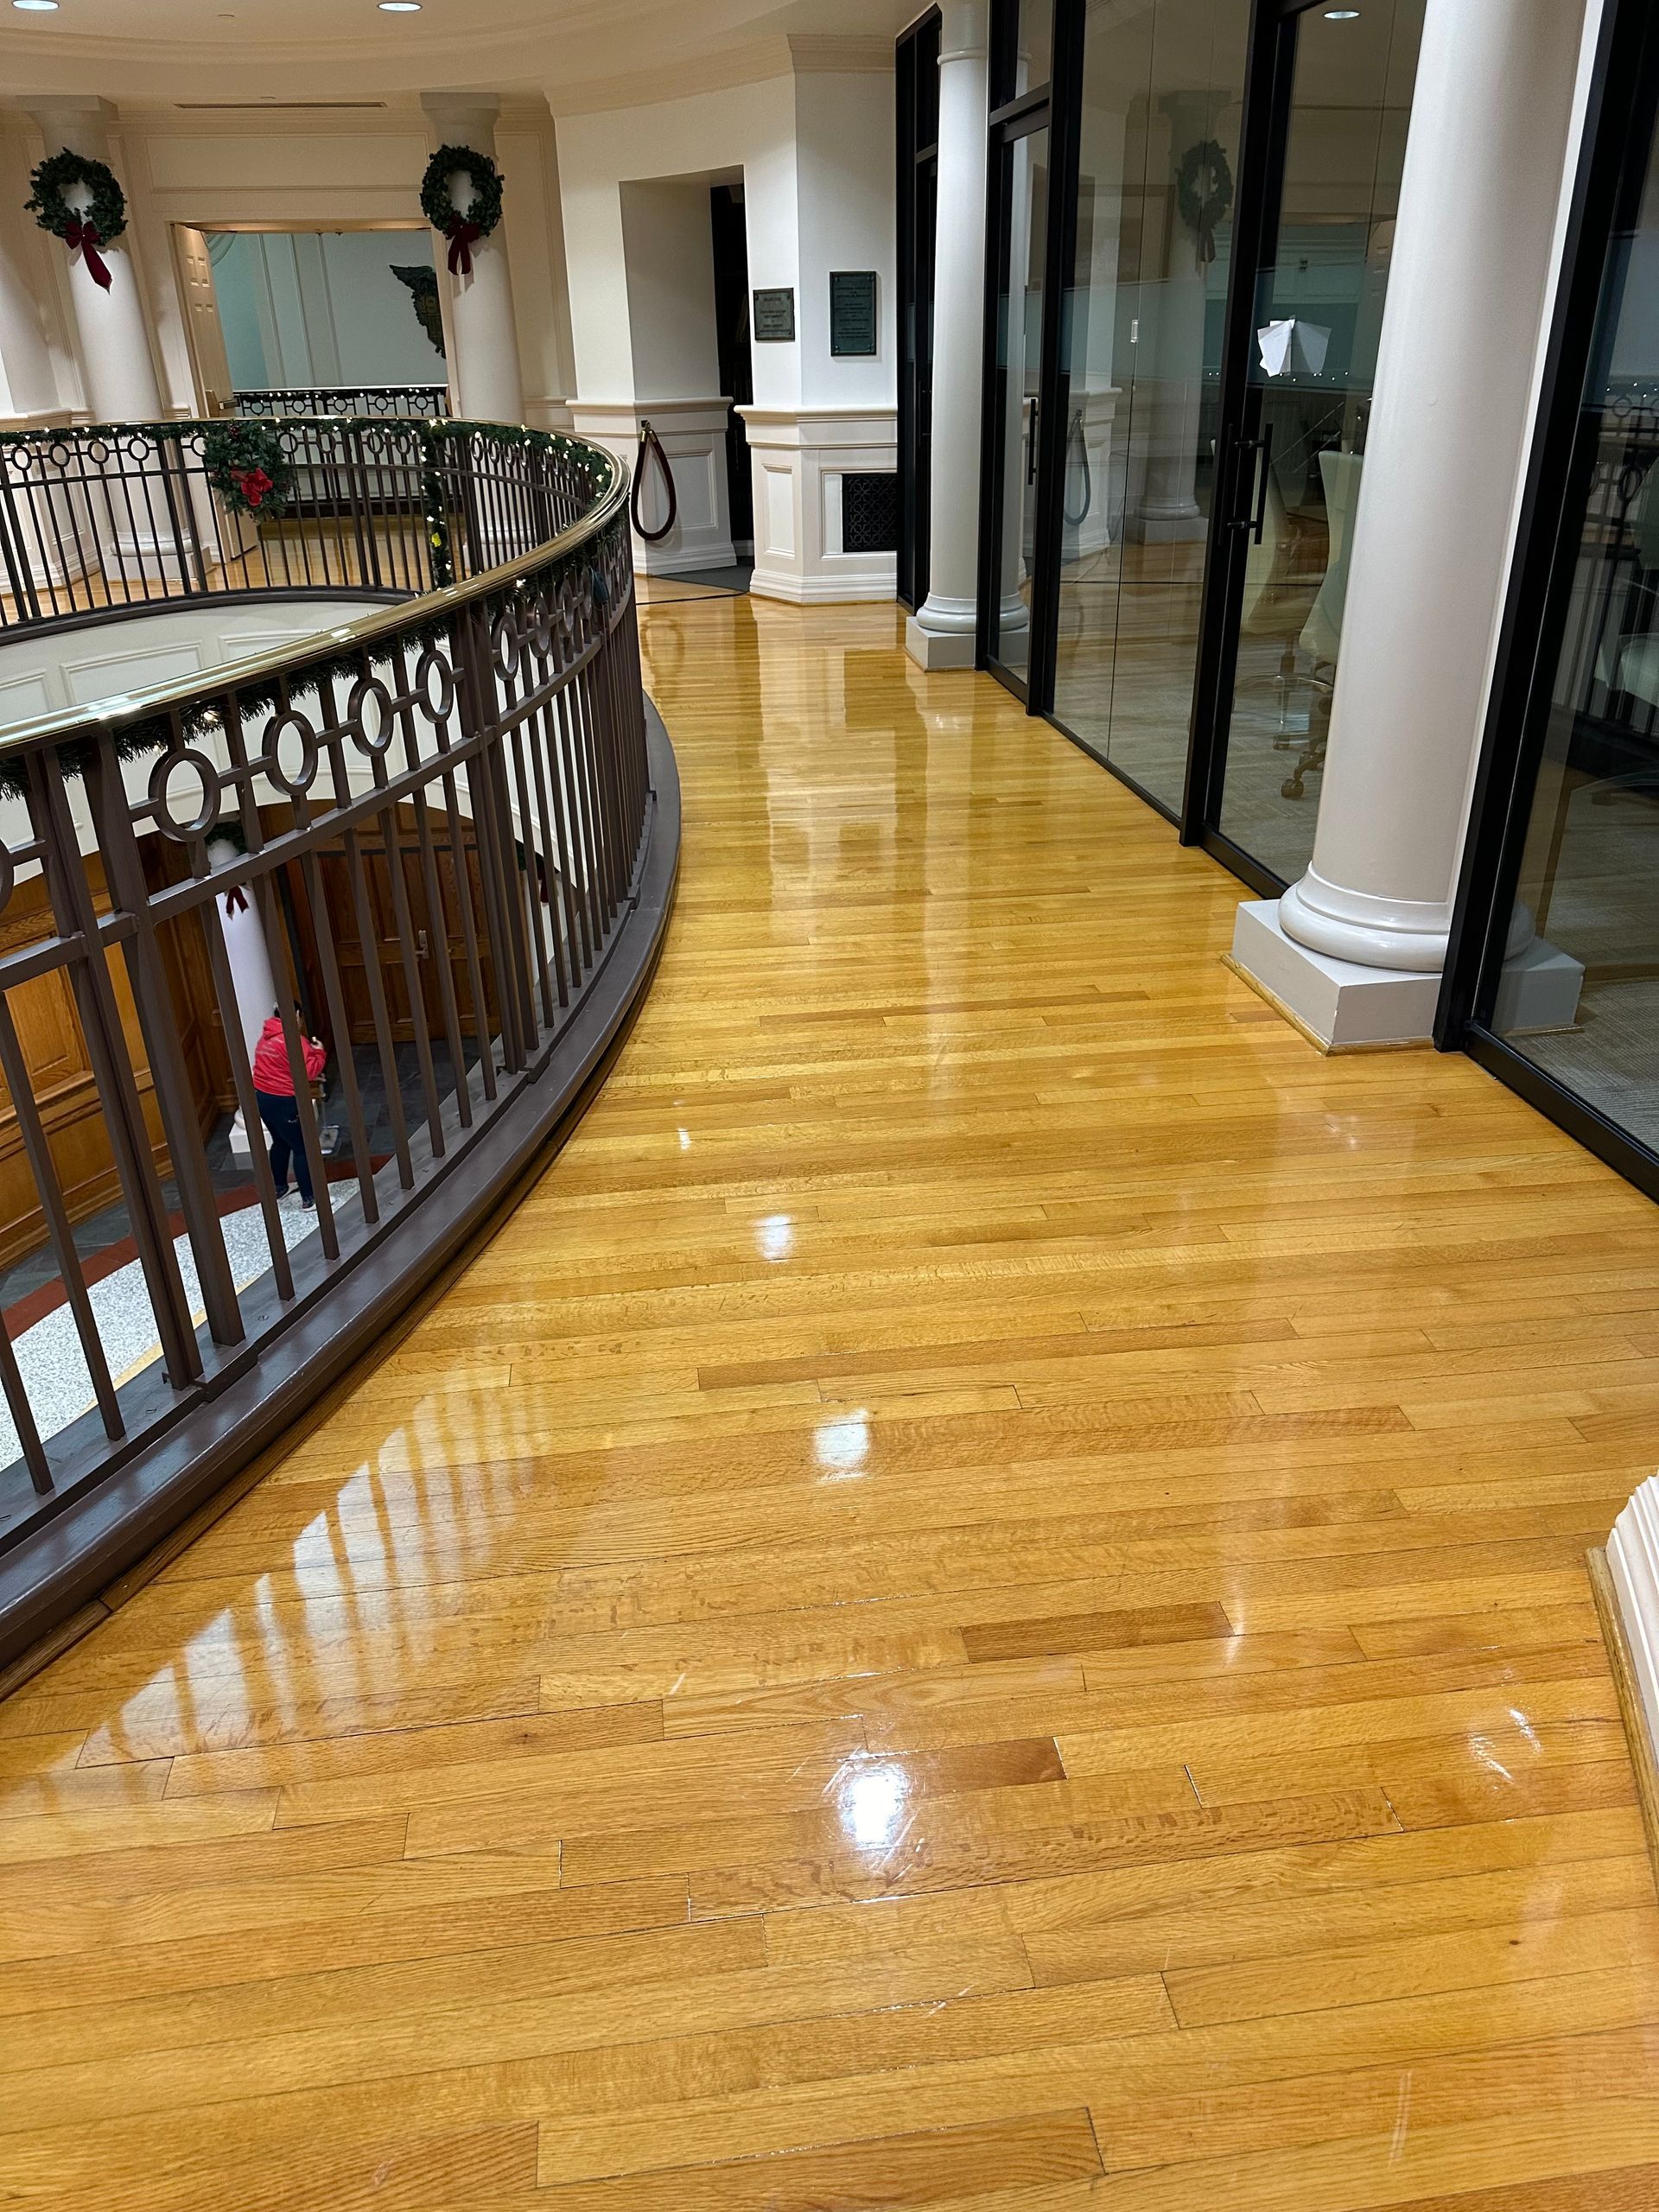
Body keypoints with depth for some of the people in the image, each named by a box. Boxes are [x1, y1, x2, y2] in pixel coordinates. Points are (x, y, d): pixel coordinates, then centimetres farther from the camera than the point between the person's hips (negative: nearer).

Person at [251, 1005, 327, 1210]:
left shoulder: (267, 1036, 11)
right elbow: (308, 1071, -19)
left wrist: (310, 1062, 20)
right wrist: (318, 1053, -3)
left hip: (261, 1097, 9)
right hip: (282, 1101, -9)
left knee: (280, 1143, 27)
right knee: (302, 1148, 1)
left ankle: (279, 1187, 40)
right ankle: (309, 1199, 5)